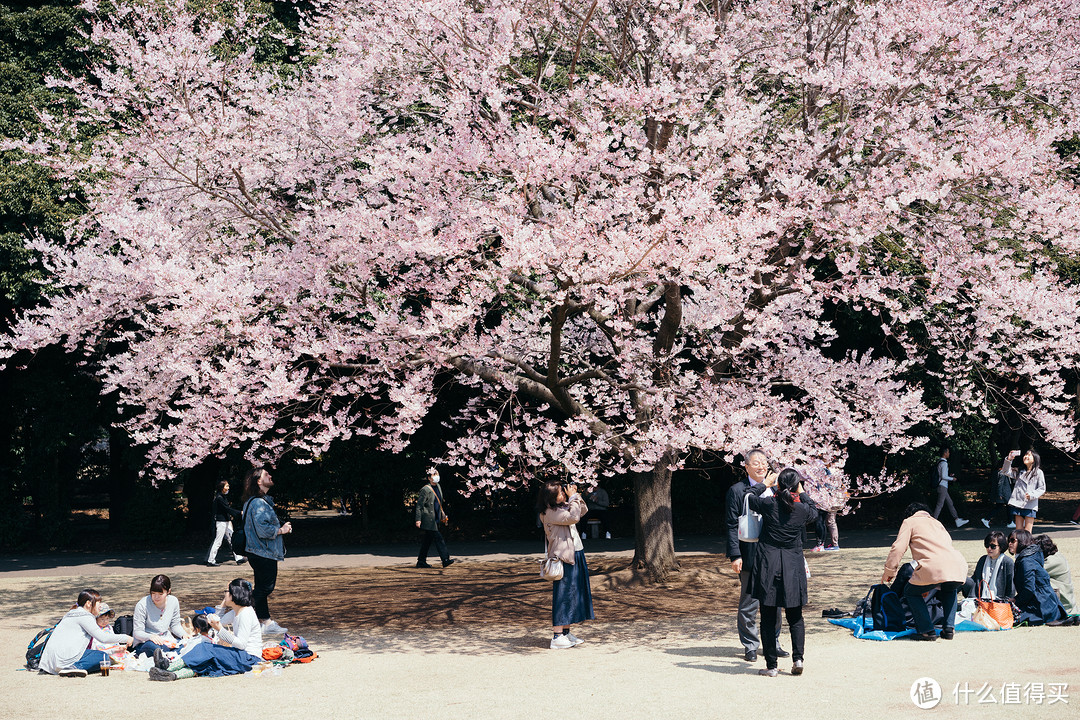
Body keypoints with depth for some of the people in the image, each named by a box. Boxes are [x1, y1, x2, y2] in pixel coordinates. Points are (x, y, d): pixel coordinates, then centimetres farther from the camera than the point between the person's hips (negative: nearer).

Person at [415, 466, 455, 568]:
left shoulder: (438, 487, 13)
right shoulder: (425, 490, -12)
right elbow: (419, 505, -12)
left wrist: (443, 514, 24)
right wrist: (418, 519, -15)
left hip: (435, 519, 9)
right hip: (428, 519, -9)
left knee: (427, 540, 12)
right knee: (438, 538, -13)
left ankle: (421, 561, 18)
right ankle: (445, 560, -15)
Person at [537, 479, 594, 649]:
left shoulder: (563, 506, 11)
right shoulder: (549, 512, -16)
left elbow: (583, 511, 21)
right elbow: (573, 517, -24)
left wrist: (575, 496, 7)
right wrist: (573, 498, -12)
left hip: (575, 555, 10)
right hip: (563, 558, -9)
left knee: (573, 592, 12)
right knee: (563, 594, -9)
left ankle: (566, 632, 20)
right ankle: (557, 636, -7)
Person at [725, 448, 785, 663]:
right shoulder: (737, 491, -2)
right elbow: (732, 526, -5)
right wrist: (735, 556, -13)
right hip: (749, 556, -4)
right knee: (748, 603, 1)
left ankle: (772, 643, 23)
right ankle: (750, 646, 12)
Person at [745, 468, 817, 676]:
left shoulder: (768, 504, -10)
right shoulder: (802, 509, -5)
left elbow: (750, 496, 12)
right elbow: (814, 513, 20)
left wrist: (765, 483, 25)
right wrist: (802, 492, 27)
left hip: (767, 566, -1)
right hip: (793, 566, 2)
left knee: (768, 618, 3)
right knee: (795, 617, 14)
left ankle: (771, 665, 3)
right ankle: (797, 658, 2)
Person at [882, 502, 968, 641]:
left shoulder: (910, 522, 19)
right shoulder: (936, 522, 36)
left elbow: (898, 548, 8)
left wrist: (889, 571, 18)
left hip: (934, 568, -6)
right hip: (959, 567, 6)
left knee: (911, 592, 20)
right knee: (949, 591, 38)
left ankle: (927, 631, 8)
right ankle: (949, 628, 23)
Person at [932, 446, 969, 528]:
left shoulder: (939, 462, 14)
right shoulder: (944, 463, -16)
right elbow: (943, 476, -21)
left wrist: (949, 476, 19)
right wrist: (952, 479, -7)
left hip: (943, 487, 10)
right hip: (942, 487, -10)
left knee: (950, 503, 11)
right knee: (940, 504, -7)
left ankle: (957, 520, 14)